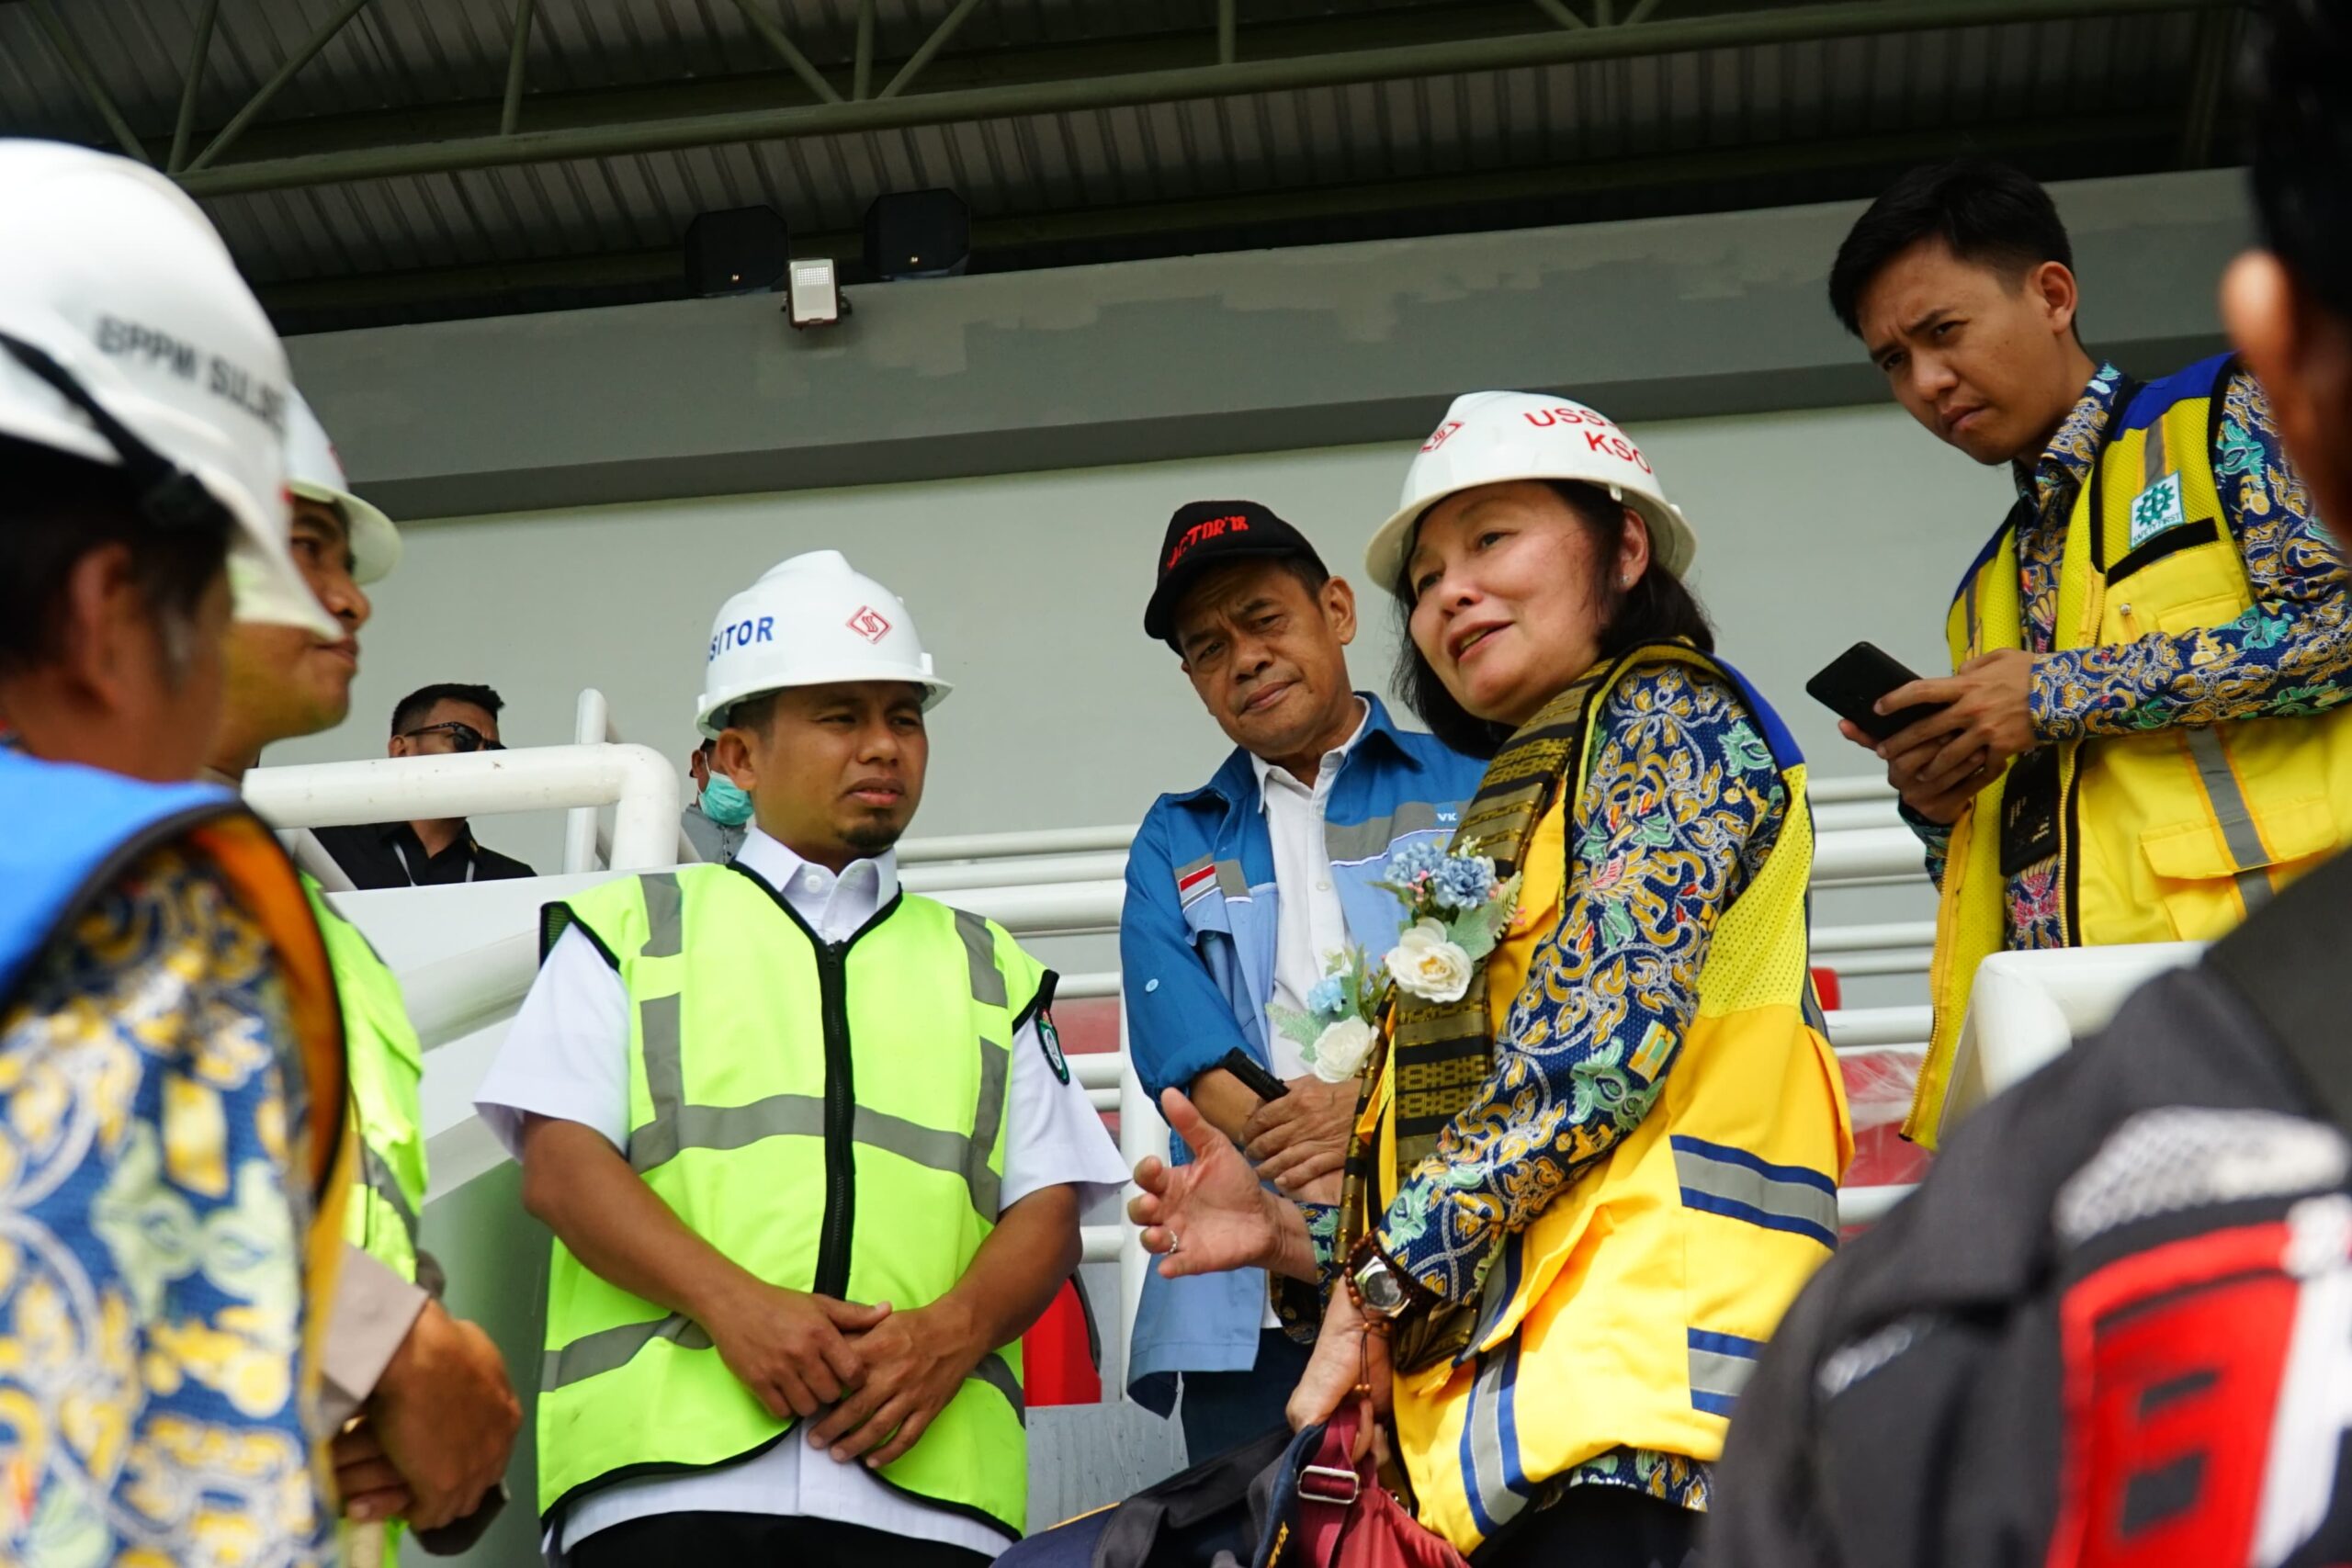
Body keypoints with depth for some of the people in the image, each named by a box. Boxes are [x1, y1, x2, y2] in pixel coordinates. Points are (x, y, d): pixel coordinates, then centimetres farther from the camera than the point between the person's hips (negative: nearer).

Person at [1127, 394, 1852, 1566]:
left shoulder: (1671, 719, 4)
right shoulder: (1501, 828, 27)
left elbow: (1605, 1026, -12)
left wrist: (1383, 1281, -10)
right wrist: (1295, 1237, 9)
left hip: (1633, 1379, -8)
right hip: (1507, 1416, 8)